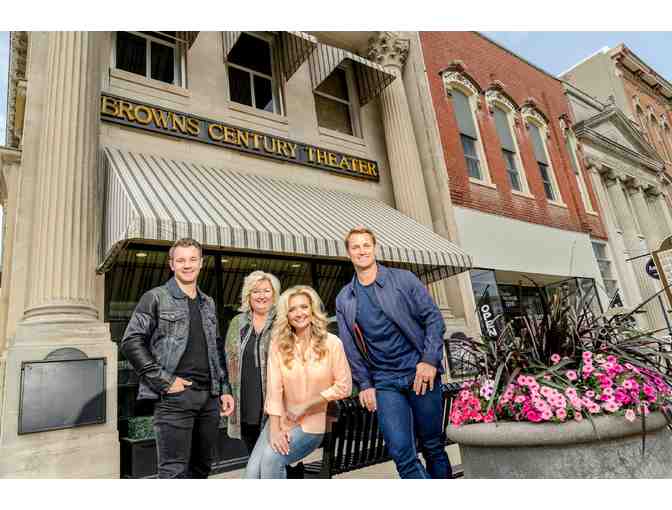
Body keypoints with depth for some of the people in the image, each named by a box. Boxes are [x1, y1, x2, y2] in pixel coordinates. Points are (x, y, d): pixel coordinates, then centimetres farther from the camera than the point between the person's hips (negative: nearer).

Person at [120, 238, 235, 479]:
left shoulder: (208, 303, 16)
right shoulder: (156, 297, -1)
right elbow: (131, 343, -8)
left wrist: (225, 389, 12)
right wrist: (164, 381, -12)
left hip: (209, 396, 6)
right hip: (174, 396, -6)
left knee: (202, 466, 15)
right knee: (174, 471, -2)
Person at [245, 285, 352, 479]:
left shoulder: (331, 343, -9)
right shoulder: (278, 344, -4)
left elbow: (344, 386, -6)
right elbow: (274, 388, -7)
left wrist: (306, 405, -9)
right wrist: (274, 430, -14)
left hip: (312, 424, -2)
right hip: (282, 420, 3)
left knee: (272, 458, -21)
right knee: (252, 471, -13)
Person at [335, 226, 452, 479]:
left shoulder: (403, 279, 1)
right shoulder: (344, 299, 8)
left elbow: (433, 318, -1)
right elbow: (350, 348, 10)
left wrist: (430, 361, -11)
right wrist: (364, 384, 3)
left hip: (420, 373, -1)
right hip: (384, 383, 2)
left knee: (433, 446, 9)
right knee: (401, 452, -7)